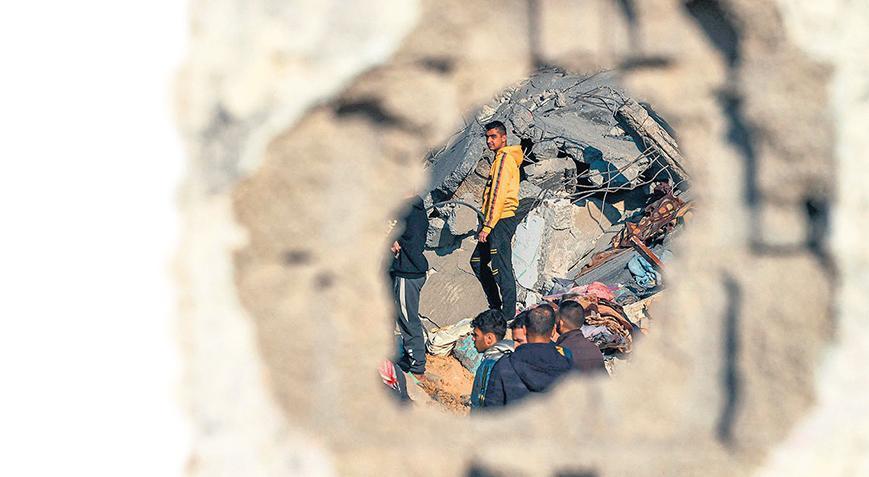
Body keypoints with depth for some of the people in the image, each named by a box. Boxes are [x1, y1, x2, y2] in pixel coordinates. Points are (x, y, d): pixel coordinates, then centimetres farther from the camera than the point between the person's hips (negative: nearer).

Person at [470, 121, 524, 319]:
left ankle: (509, 315, -5)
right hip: (502, 221, 11)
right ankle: (496, 306, 21)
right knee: (478, 261, 18)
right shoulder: (507, 158, 19)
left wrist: (487, 226, -21)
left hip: (501, 221, -11)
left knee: (501, 267, -8)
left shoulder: (504, 158, -13)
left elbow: (498, 195, -20)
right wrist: (487, 224, 22)